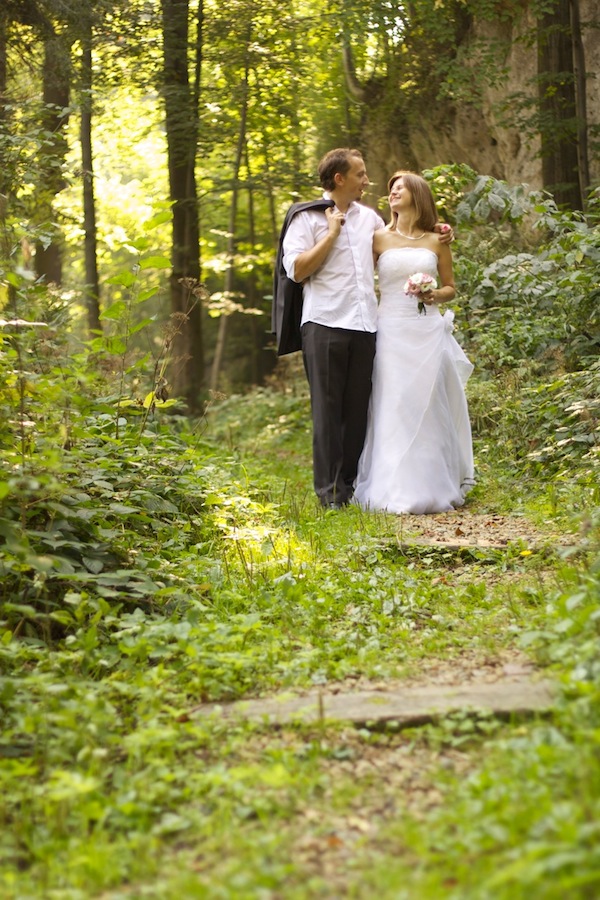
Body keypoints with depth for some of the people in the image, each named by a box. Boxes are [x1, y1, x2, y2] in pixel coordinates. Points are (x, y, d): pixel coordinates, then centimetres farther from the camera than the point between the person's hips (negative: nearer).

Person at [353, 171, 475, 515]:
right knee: (392, 411, -4)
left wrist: (434, 296, -4)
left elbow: (451, 288, 14)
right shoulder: (379, 238, 7)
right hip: (391, 332, -1)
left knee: (428, 409, 0)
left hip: (428, 332, 1)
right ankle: (393, 490, 1)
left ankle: (430, 489, 7)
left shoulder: (437, 241, 10)